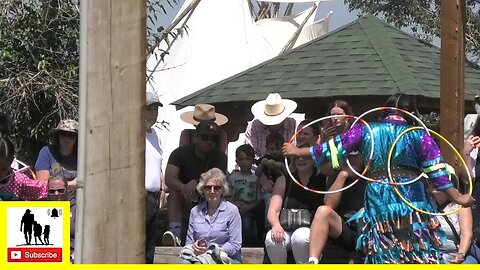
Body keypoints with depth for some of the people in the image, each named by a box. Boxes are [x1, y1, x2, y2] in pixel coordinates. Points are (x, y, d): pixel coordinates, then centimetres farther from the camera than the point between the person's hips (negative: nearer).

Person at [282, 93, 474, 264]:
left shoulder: (366, 130, 6)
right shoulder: (419, 135, 3)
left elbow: (333, 148, 9)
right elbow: (436, 170, -1)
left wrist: (298, 152, 21)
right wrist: (457, 197, 5)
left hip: (378, 199, 1)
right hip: (412, 198, -1)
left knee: (384, 252, 6)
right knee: (419, 253, 2)